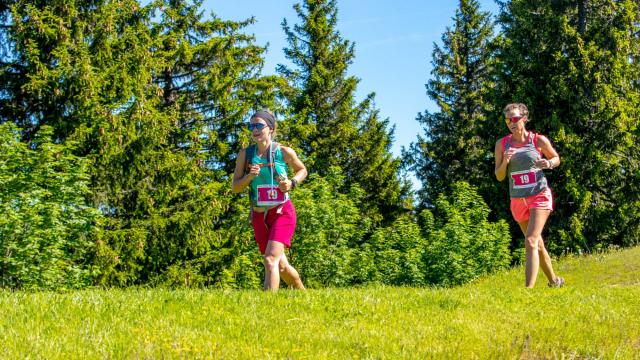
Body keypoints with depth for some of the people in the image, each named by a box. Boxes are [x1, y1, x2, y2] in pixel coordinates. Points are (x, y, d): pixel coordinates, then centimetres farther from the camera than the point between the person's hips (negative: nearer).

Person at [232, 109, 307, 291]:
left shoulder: (284, 152, -6)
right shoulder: (245, 154, 0)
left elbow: (302, 170, 12)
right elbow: (235, 187, 3)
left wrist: (292, 183, -8)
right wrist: (249, 176, -16)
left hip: (282, 212, -4)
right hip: (259, 215, 4)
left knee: (271, 259, -21)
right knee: (281, 266, 13)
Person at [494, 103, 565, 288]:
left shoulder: (538, 140, -5)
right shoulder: (502, 144, 0)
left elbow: (556, 158, 11)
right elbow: (499, 176, 4)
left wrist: (549, 163, -12)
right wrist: (505, 162, -16)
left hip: (539, 196, -4)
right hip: (518, 200, 4)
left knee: (531, 242, -19)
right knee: (537, 245, 16)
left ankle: (529, 289, -24)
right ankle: (554, 281, 36)